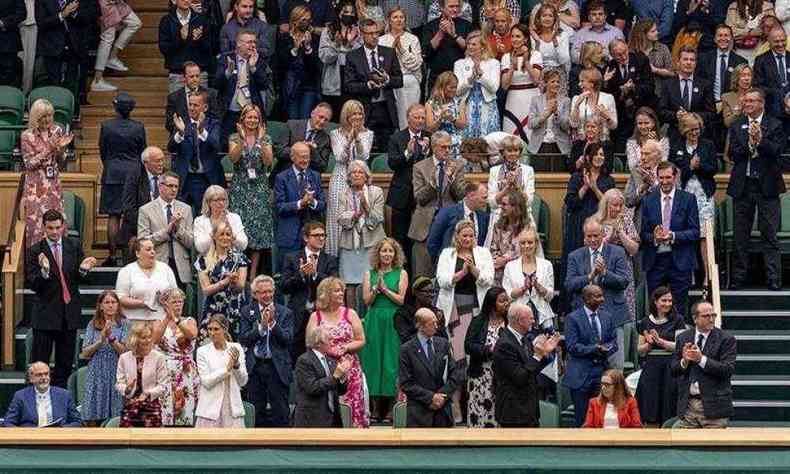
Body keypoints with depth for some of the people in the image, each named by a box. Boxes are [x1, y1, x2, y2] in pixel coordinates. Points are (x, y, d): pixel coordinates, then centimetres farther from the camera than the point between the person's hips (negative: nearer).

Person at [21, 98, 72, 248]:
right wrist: (48, 149, -19)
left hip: (53, 184, 4)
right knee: (37, 221, -4)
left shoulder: (56, 131, 3)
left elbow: (59, 161, 10)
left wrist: (61, 147, -10)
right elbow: (29, 164, -11)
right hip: (36, 186, -4)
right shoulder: (27, 136, -9)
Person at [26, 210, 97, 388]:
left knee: (66, 361, 11)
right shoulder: (35, 251, -6)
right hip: (45, 313, -4)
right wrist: (44, 271, -29)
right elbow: (32, 285, -11)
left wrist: (83, 270, -16)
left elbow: (81, 280, 6)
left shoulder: (74, 246, 3)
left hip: (69, 312, 4)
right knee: (39, 361, -2)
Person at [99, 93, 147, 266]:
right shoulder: (139, 127, -4)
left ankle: (112, 256, 1)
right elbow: (142, 152, 5)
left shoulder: (106, 126, -6)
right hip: (134, 173, 1)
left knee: (113, 216, 2)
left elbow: (102, 151, 5)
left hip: (112, 174, -1)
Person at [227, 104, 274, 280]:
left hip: (259, 188, 1)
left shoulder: (265, 138, 7)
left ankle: (253, 274, 5)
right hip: (240, 189, -1)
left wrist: (261, 140, -19)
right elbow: (233, 158, -14)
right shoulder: (235, 138, 4)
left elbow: (268, 161, -9)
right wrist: (242, 139, -24)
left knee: (258, 229, -1)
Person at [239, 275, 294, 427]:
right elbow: (243, 339, -3)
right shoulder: (247, 312, 7)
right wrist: (261, 326, -14)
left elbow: (288, 340, -5)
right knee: (256, 412, 8)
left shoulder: (285, 313, 4)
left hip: (277, 367, -1)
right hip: (254, 367, 1)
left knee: (280, 412, -3)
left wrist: (273, 323, -16)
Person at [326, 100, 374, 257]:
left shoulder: (367, 134, 9)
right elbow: (340, 158, -5)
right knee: (339, 219, -4)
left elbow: (364, 156, -5)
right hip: (340, 181, -1)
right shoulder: (336, 134, 7)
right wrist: (349, 138, -15)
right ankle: (338, 256, -1)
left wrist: (357, 137, -16)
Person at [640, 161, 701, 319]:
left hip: (680, 261, -2)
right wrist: (653, 237, -15)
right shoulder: (648, 200, 8)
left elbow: (695, 232, -2)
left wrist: (673, 236, -17)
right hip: (655, 261, 2)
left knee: (679, 309, 0)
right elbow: (642, 233, 7)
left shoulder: (688, 199, 2)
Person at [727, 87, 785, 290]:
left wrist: (761, 140, -23)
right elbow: (733, 154, -1)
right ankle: (738, 278, 14)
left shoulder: (774, 125, 1)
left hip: (767, 185, -3)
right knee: (740, 236, 8)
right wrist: (749, 143, -16)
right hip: (743, 186, 3)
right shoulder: (736, 126, 9)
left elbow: (776, 151, -9)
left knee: (769, 235, -3)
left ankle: (774, 279, -2)